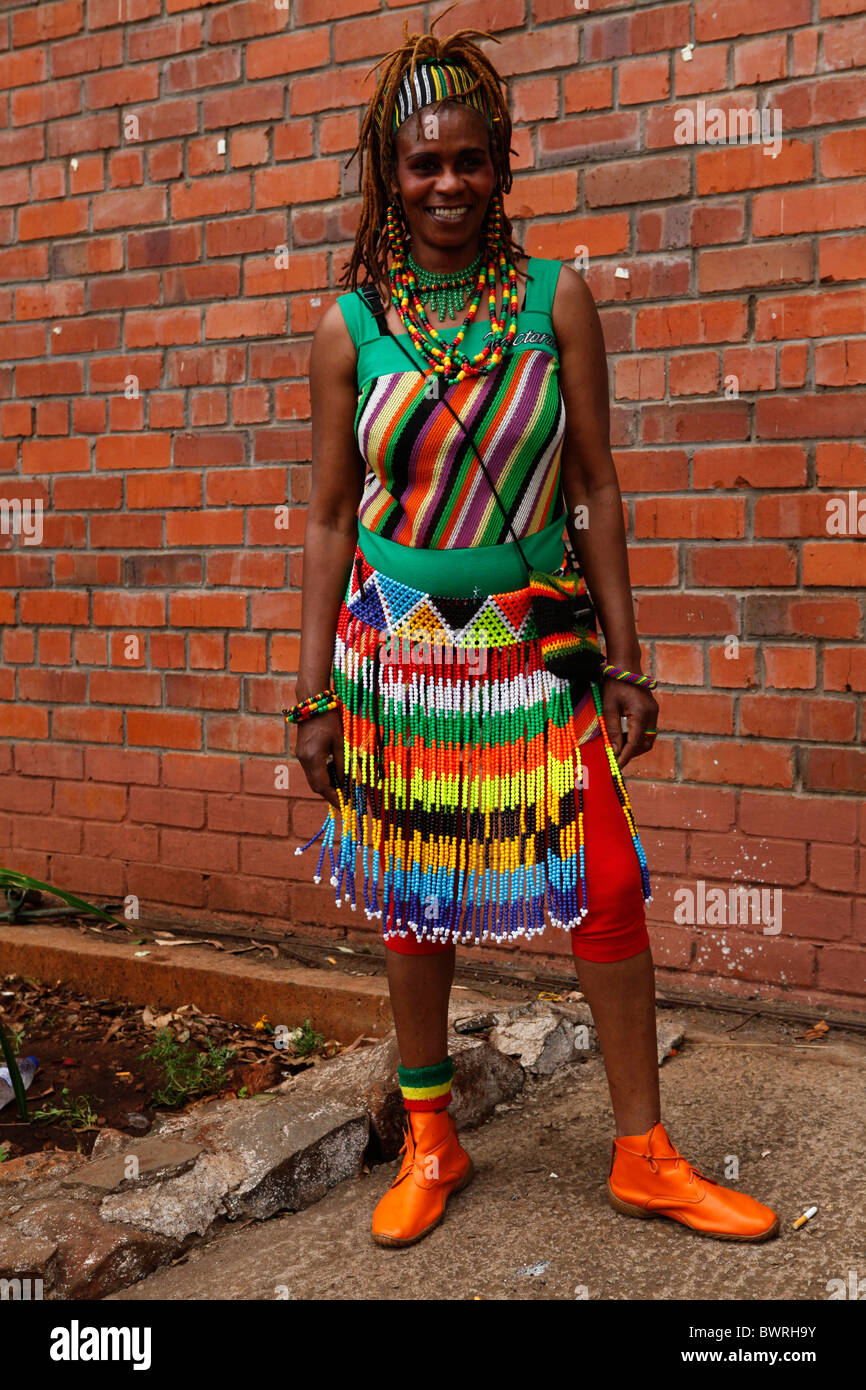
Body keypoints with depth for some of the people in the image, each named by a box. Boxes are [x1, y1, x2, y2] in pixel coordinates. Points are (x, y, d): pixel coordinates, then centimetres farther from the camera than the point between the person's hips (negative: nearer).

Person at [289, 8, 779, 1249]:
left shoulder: (556, 299, 0)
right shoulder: (350, 328, 0)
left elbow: (595, 490, 1)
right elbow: (329, 519, 2)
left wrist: (625, 662, -1)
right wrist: (315, 695, 0)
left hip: (539, 650, 0)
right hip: (399, 654, 1)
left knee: (605, 891, -1)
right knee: (415, 903, 10)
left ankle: (645, 1156, 17)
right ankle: (431, 1143, 29)